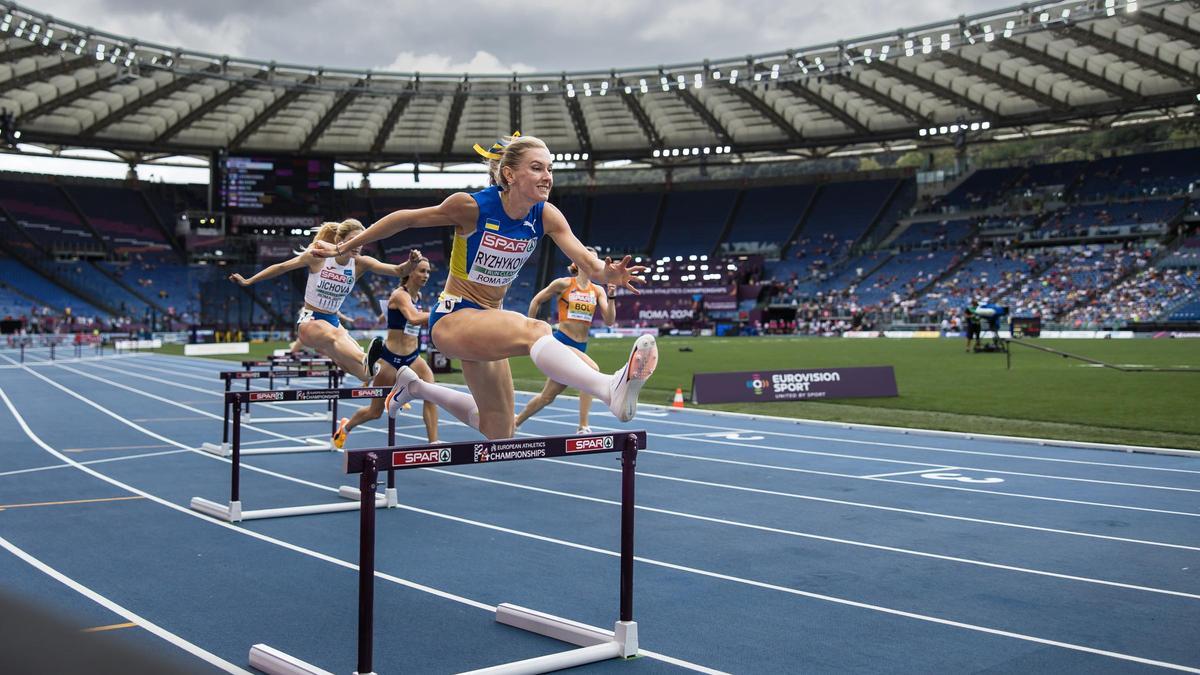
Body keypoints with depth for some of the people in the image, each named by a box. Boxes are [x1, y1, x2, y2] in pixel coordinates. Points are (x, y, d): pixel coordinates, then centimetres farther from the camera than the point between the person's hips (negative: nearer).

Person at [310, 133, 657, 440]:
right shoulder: (472, 206, -19)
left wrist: (607, 273, -45)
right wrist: (343, 247, -1)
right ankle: (612, 388, -62)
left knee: (499, 430, 18)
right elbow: (405, 219, -8)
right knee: (535, 330, -38)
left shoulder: (546, 216, -8)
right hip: (452, 317, -7)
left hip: (489, 319, 7)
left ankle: (414, 387, 36)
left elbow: (585, 259, -21)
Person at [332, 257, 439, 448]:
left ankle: (434, 444, -18)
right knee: (376, 411, 10)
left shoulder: (418, 296, 6)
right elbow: (414, 318, -39)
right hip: (390, 358, -6)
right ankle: (346, 426, 40)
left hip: (413, 357, 6)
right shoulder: (400, 294, -18)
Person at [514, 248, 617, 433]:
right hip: (560, 342, -6)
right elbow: (536, 301, 7)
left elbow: (609, 321, -1)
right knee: (592, 370, -31)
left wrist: (611, 296, -14)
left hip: (580, 347, 6)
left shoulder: (597, 291, 7)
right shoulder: (563, 284, -5)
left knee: (548, 396, 14)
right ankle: (583, 428, -28)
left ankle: (515, 422, 35)